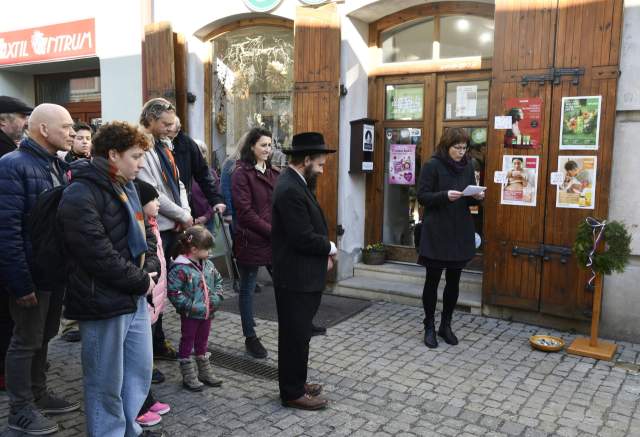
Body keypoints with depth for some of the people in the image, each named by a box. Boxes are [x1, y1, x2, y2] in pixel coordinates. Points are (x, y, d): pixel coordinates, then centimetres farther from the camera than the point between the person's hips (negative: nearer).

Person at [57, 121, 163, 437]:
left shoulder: (126, 186, 13)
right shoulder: (80, 196, -18)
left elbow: (145, 233, 18)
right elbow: (98, 254, -24)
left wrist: (150, 269, 0)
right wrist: (141, 281, -15)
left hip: (135, 297, 9)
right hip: (103, 303, -9)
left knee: (140, 370, 19)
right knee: (106, 382, 7)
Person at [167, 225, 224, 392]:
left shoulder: (208, 264, 2)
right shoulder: (180, 268, -21)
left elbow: (218, 280, 16)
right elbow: (173, 292, -23)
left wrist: (216, 298, 2)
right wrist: (191, 306, -23)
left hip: (207, 313, 7)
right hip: (190, 315, -7)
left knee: (202, 342, 20)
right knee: (187, 343, 9)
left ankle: (205, 372, 34)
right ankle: (188, 376, 20)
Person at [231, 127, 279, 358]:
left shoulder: (272, 173, 13)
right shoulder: (241, 173, -8)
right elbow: (245, 212, -14)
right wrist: (272, 231, -15)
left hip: (274, 240, 6)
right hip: (250, 241, -6)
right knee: (247, 289, 8)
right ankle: (250, 337, 21)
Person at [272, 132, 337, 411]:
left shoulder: (296, 184, 9)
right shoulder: (290, 190, -23)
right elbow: (304, 238, -25)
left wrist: (324, 252, 2)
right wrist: (330, 247, -8)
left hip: (303, 275, 10)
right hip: (296, 278, -10)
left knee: (297, 334, 20)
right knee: (296, 335, 3)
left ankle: (295, 382, 34)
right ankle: (293, 393, 18)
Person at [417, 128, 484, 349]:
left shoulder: (467, 166, 8)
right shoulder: (432, 165, -8)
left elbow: (470, 198, 14)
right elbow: (422, 196, -10)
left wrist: (477, 196, -8)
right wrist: (445, 195, -25)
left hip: (460, 233, 5)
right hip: (436, 233, -5)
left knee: (453, 281, 11)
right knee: (433, 280, 5)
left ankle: (446, 325, 26)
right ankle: (429, 327, 19)